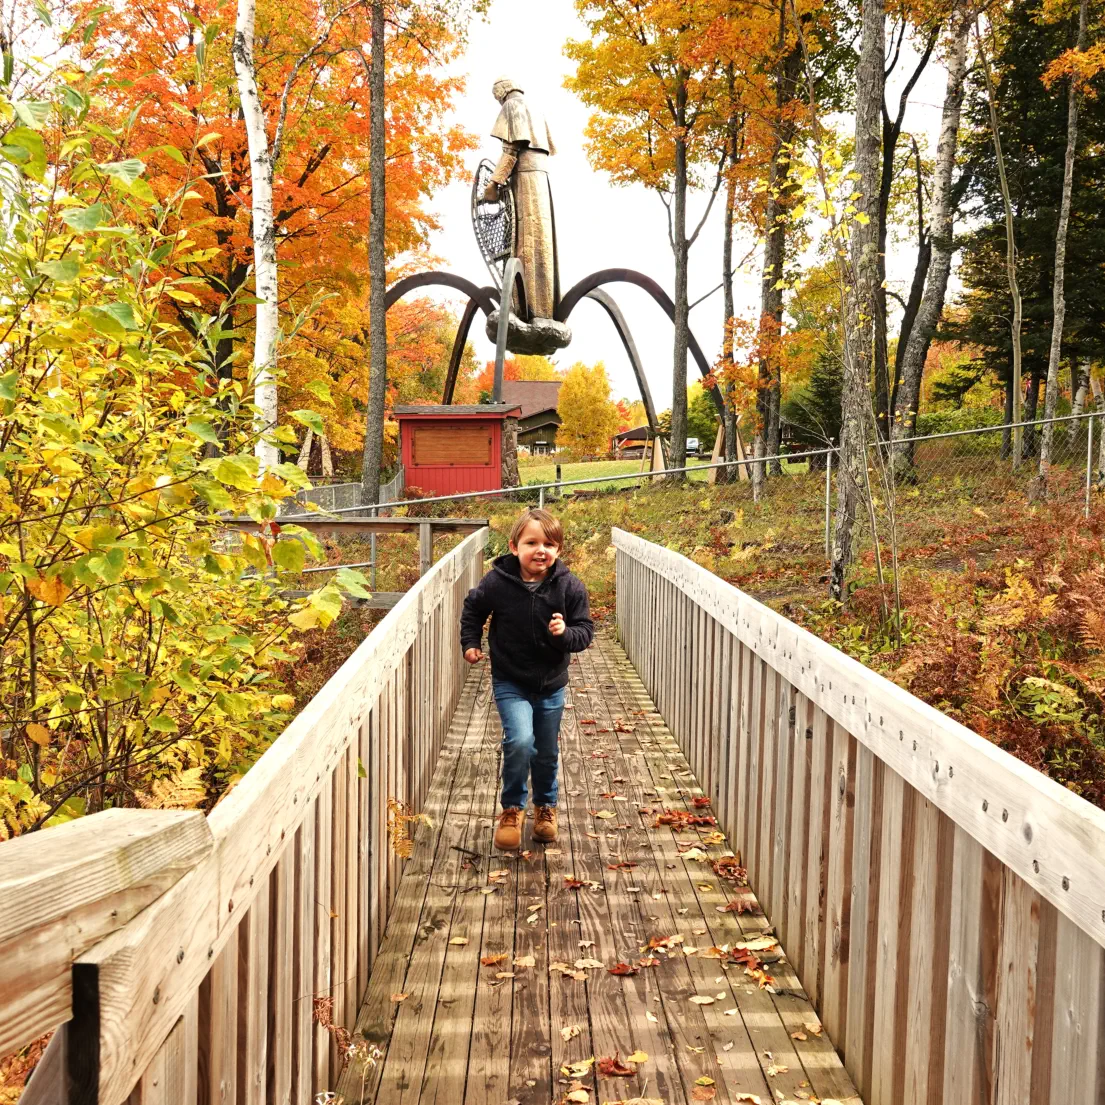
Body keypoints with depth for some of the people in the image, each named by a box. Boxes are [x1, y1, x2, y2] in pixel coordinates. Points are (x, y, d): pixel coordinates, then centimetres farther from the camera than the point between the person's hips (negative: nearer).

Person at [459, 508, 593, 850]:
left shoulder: (570, 587, -15)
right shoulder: (497, 582, -16)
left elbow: (585, 630, -9)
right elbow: (473, 610, 4)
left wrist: (565, 634, -28)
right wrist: (471, 643, 0)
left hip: (551, 685, 2)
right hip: (510, 683, -2)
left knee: (547, 753, 15)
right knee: (520, 741, -22)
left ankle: (545, 806, 44)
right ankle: (512, 808, 2)